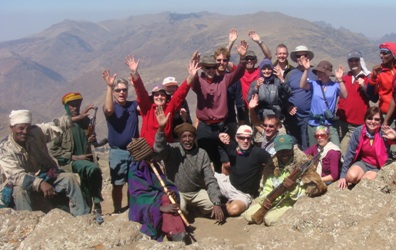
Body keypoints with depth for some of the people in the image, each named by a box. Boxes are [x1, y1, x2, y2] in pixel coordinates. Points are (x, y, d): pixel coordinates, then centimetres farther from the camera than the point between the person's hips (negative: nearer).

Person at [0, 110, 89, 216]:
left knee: (70, 178, -19)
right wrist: (39, 183, -43)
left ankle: (83, 217, -20)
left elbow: (55, 126, -16)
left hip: (48, 178, 3)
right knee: (19, 190, -35)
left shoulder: (36, 132, -8)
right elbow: (16, 176, -28)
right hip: (27, 185, -3)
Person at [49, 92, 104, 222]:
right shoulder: (61, 123, -5)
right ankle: (96, 206, -19)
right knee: (94, 169, -30)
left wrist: (91, 140, -1)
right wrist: (74, 157, -14)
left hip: (86, 159, 6)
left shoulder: (86, 121, 9)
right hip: (69, 161, -5)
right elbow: (53, 149, -8)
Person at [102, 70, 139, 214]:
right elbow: (109, 109, -29)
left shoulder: (133, 105, 5)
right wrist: (109, 86, -34)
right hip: (118, 152, -3)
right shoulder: (111, 107, -5)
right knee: (118, 184, 4)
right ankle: (117, 210, 16)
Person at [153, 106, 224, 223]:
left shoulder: (202, 154, -5)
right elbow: (159, 149, -35)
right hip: (177, 192, -3)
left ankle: (195, 207, 14)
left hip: (197, 192, 3)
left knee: (213, 205, -20)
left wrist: (217, 204, -18)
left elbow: (210, 181, -8)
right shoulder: (172, 150, -10)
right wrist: (161, 128, -52)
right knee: (179, 209, -32)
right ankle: (184, 213, 7)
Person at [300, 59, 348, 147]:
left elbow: (344, 95, -17)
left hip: (330, 125, -1)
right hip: (314, 124, 2)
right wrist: (306, 70, -28)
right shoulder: (314, 84, 0)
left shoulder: (335, 86, -3)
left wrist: (339, 79, -29)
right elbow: (302, 86, -17)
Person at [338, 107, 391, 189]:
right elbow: (350, 153, -7)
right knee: (351, 176, -26)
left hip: (379, 167, -2)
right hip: (363, 163, 2)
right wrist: (343, 175, -7)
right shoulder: (358, 131, -11)